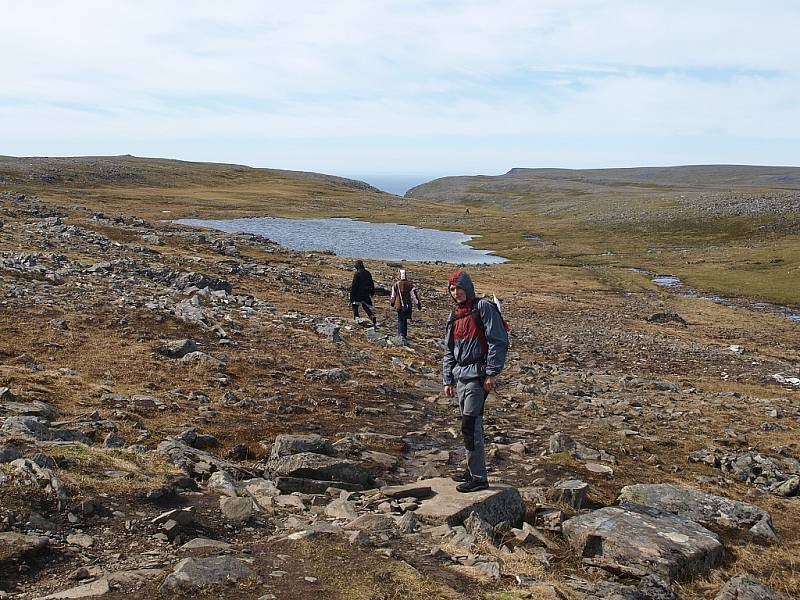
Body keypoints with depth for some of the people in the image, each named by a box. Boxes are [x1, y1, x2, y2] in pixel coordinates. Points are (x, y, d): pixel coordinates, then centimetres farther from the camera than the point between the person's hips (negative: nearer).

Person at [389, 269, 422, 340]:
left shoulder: (396, 285, -3)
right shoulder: (410, 285, -7)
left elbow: (393, 295, 9)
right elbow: (414, 295, -5)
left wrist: (392, 302, 27)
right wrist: (418, 304, 3)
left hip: (399, 305, 0)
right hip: (408, 306, 0)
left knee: (400, 320, 7)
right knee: (405, 319, 14)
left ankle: (401, 334, -11)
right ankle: (404, 334, 16)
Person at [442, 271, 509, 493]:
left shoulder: (483, 308, -8)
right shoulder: (454, 316, 16)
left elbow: (498, 342, -14)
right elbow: (449, 351, 21)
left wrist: (492, 374, -17)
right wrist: (448, 380, 16)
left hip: (478, 376, -8)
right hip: (461, 376, 8)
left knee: (470, 426, -10)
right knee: (471, 425, 14)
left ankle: (479, 478, -3)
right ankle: (473, 470, 25)